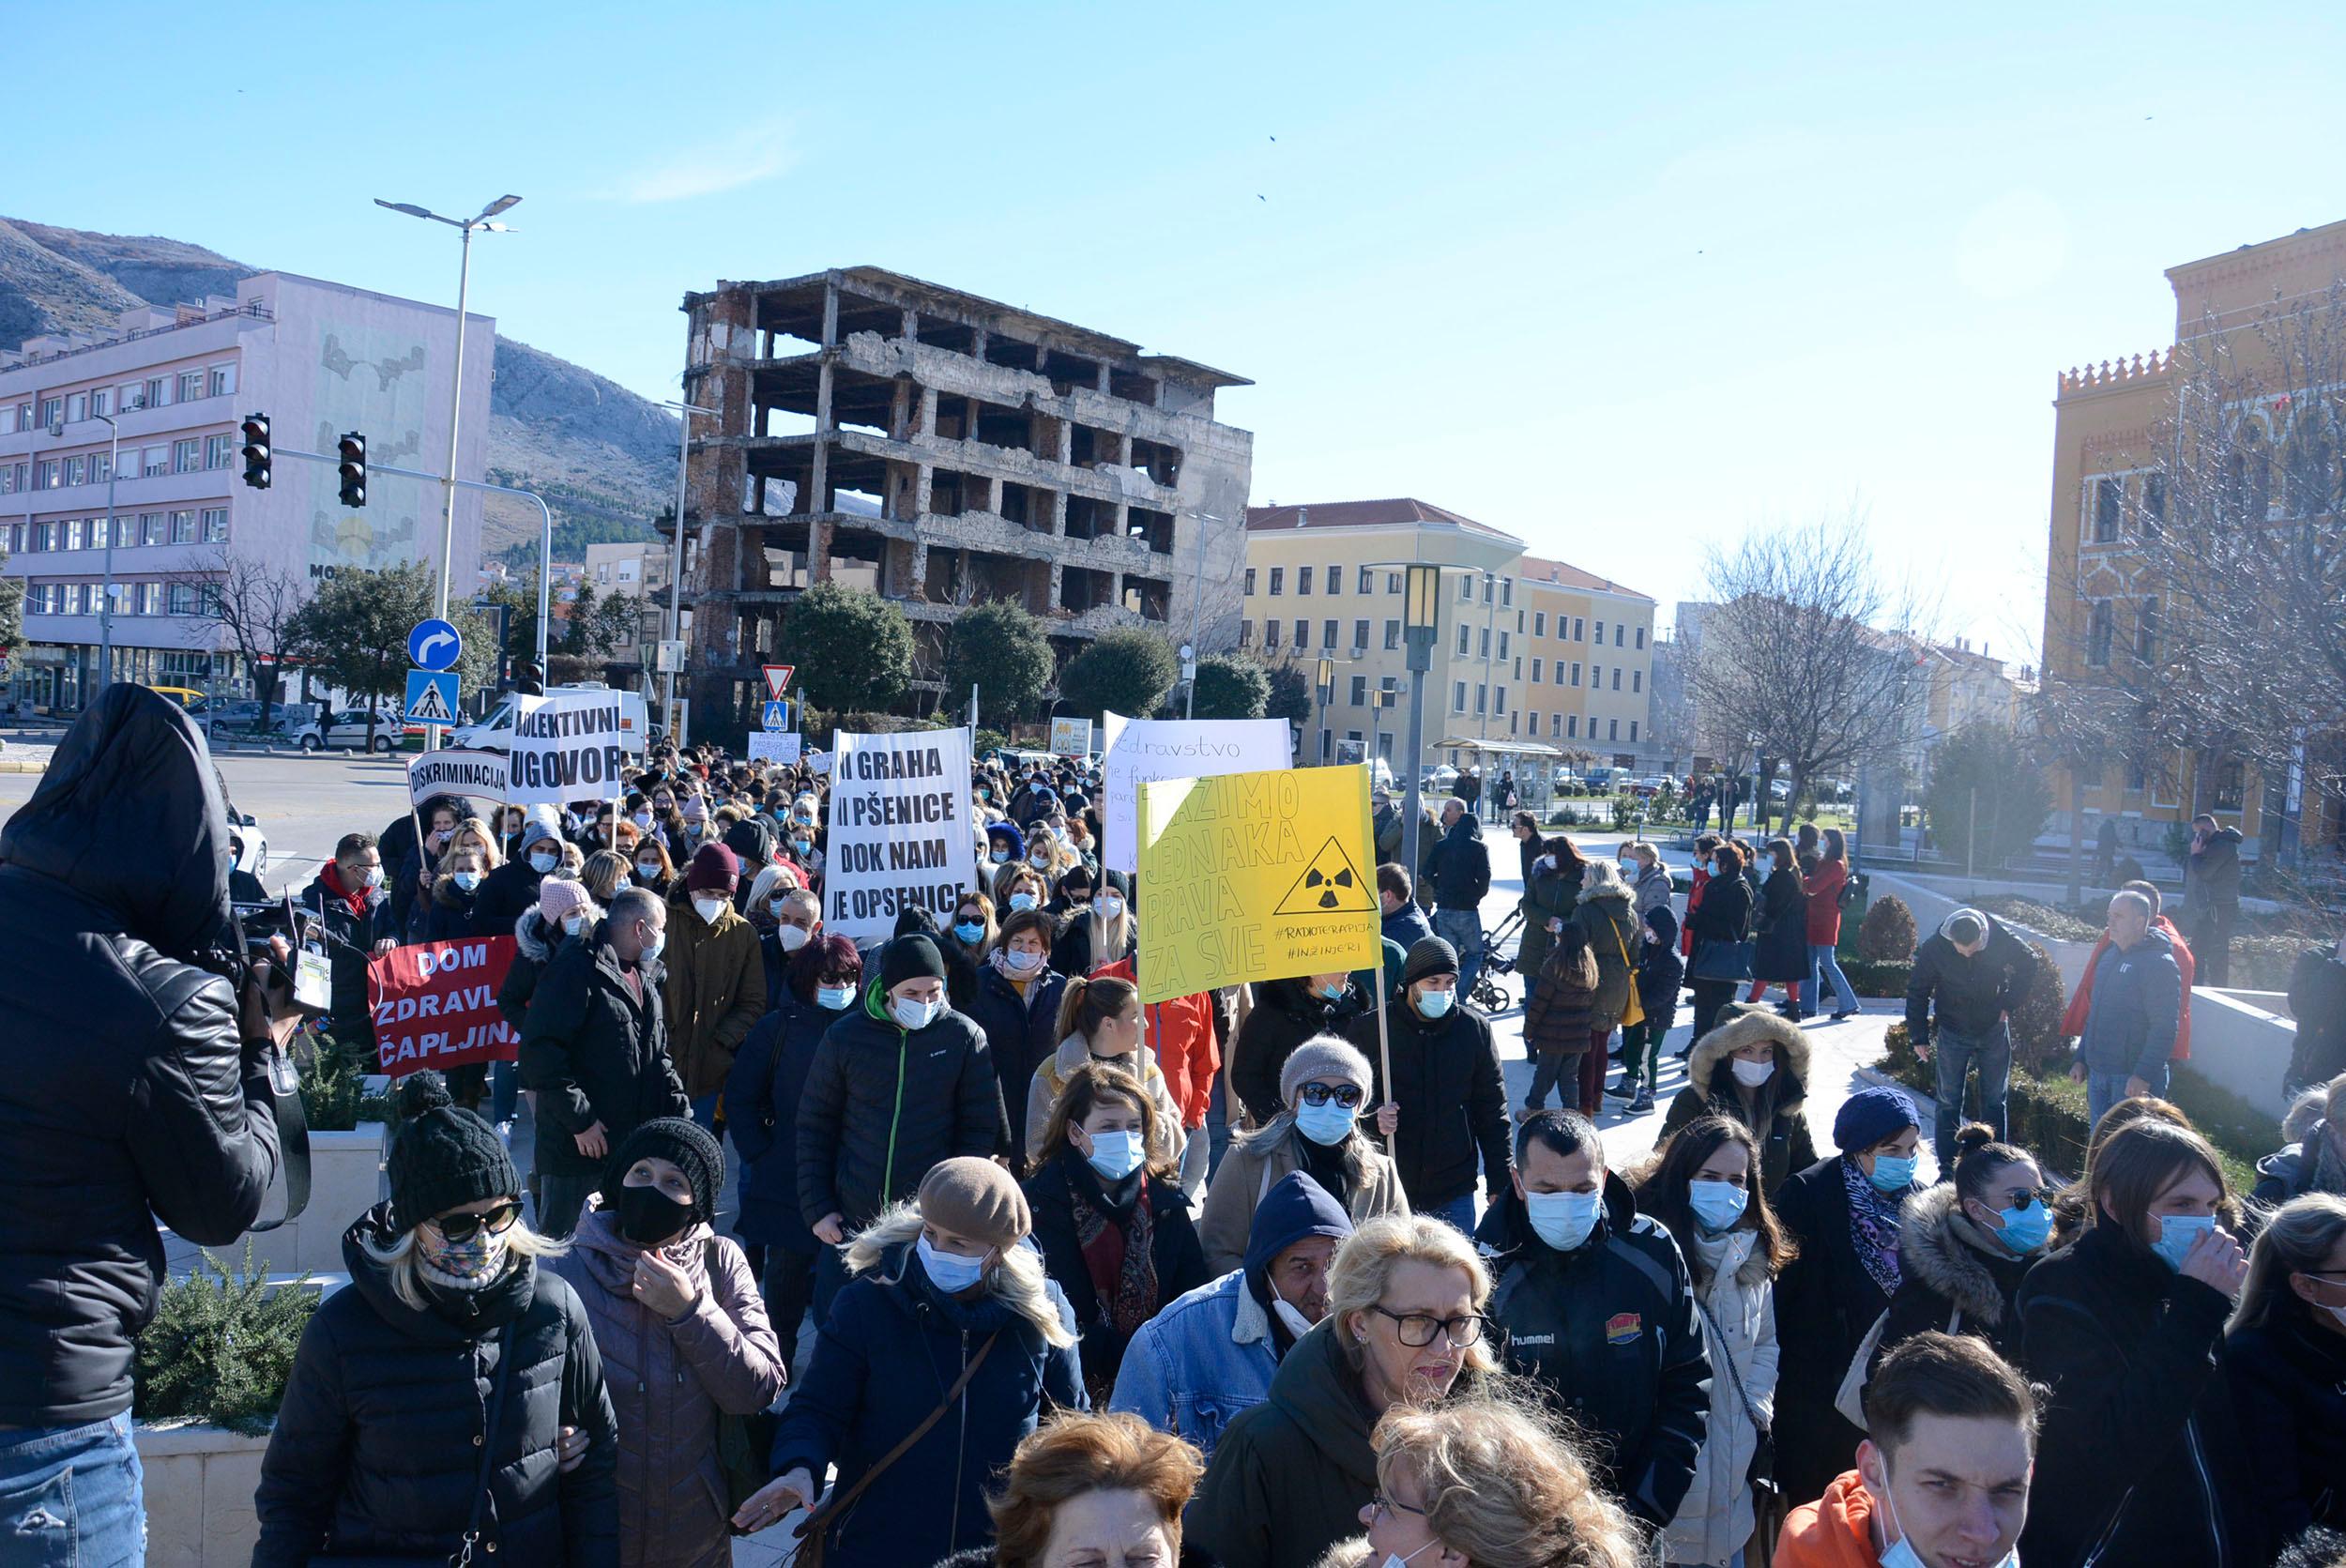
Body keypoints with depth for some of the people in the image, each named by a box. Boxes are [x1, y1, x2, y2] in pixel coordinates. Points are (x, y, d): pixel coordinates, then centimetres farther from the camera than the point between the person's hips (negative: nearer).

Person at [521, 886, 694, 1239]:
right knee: (558, 1240, 3)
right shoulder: (576, 970, -14)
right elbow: (540, 1052, -21)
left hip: (635, 1144, 8)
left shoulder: (646, 977, 14)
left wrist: (680, 1112, 7)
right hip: (578, 1143, -8)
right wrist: (580, 1120, -20)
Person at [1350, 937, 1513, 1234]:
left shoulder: (1474, 1028, 0)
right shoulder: (1370, 1029, -5)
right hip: (1387, 1186, -1)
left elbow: (1492, 1109, 6)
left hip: (1454, 1191, 1)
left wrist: (1499, 1180, 5)